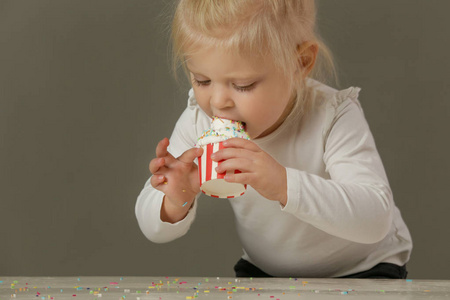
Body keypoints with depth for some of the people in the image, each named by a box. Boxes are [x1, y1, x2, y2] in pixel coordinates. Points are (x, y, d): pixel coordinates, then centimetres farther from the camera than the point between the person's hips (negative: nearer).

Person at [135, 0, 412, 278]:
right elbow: (155, 230, -9)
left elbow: (376, 219, -38)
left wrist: (285, 185, -50)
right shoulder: (198, 121, -14)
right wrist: (176, 203, -34)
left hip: (360, 272, -3)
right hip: (262, 272, 3)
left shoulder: (332, 118, -27)